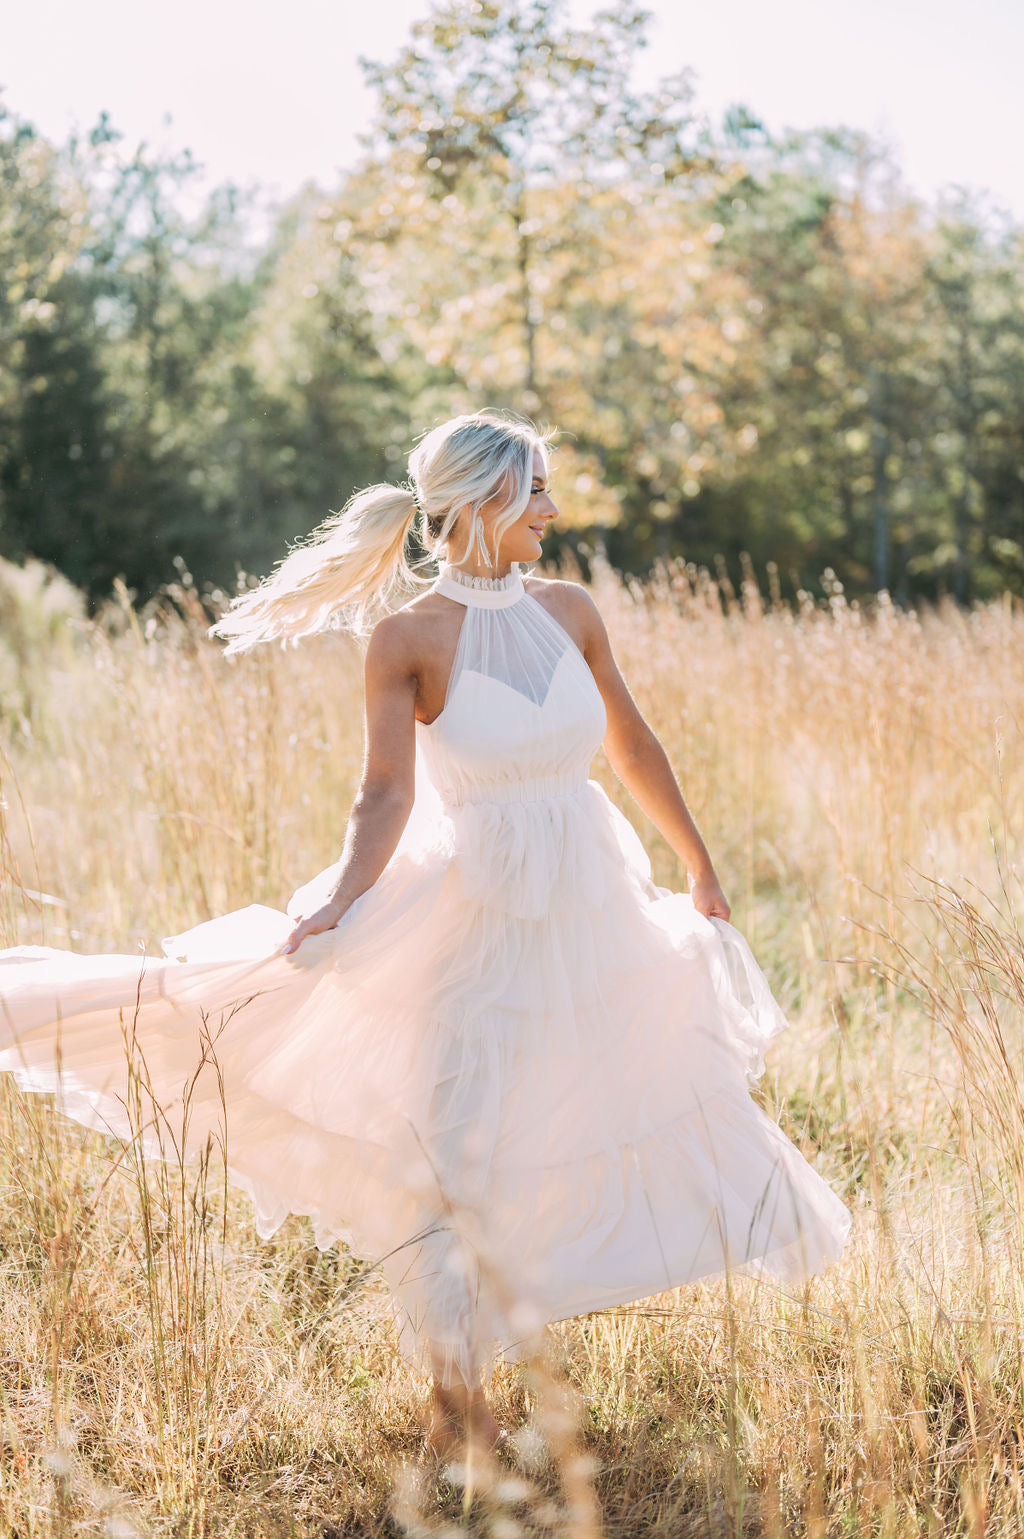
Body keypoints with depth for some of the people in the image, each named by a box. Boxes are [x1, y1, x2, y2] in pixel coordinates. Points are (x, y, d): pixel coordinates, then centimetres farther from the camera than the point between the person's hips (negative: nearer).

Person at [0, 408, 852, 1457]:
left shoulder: (566, 609, 1)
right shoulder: (408, 634, -11)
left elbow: (632, 746, 12)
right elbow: (387, 795, -17)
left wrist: (698, 864, 20)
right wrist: (337, 902, -32)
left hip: (597, 909, 4)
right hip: (479, 918, -4)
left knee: (667, 1087, 17)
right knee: (453, 1152, -3)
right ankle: (455, 1396, 13)